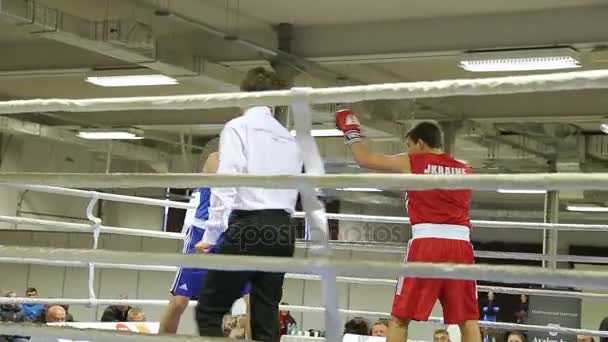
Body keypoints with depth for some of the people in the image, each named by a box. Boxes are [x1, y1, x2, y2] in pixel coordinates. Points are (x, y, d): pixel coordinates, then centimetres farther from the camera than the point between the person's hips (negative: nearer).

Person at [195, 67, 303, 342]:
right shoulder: (289, 138, 20)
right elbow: (292, 191, 17)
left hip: (250, 227, -6)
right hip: (283, 231, 6)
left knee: (209, 311, -1)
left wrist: (212, 234, -9)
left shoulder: (238, 127, 1)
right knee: (266, 317, 8)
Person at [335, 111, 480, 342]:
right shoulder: (465, 171, 18)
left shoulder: (412, 163, 7)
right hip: (460, 244, 3)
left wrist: (351, 133, 31)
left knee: (400, 318, 4)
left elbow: (364, 159, 13)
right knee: (468, 319, 6)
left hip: (428, 242, -3)